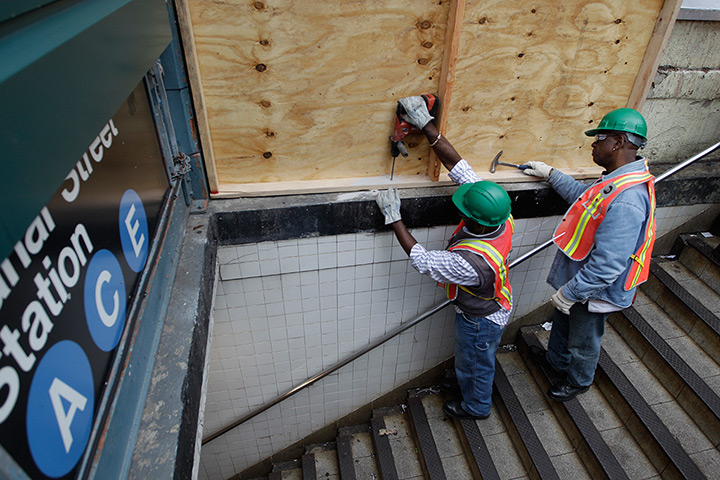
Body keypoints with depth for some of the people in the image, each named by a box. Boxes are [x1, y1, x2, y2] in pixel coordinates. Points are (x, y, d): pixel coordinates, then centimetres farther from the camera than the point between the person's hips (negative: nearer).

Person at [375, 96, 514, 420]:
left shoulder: (473, 261, -48)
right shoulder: (499, 216, -27)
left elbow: (422, 261, -33)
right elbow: (459, 166, -26)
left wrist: (393, 218, -30)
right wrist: (426, 125, -30)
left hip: (480, 320, -7)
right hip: (495, 305, 8)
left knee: (475, 365, 24)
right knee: (478, 360, 35)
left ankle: (476, 407, 54)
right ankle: (470, 388, 64)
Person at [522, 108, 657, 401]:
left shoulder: (626, 201, -37)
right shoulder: (618, 180, -3)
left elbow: (607, 264, -36)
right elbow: (584, 196, 19)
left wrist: (570, 292, -26)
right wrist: (550, 174, 19)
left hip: (594, 289, -9)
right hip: (578, 278, 9)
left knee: (583, 339, 18)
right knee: (562, 323, 30)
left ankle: (578, 380, 46)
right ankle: (556, 361, 56)